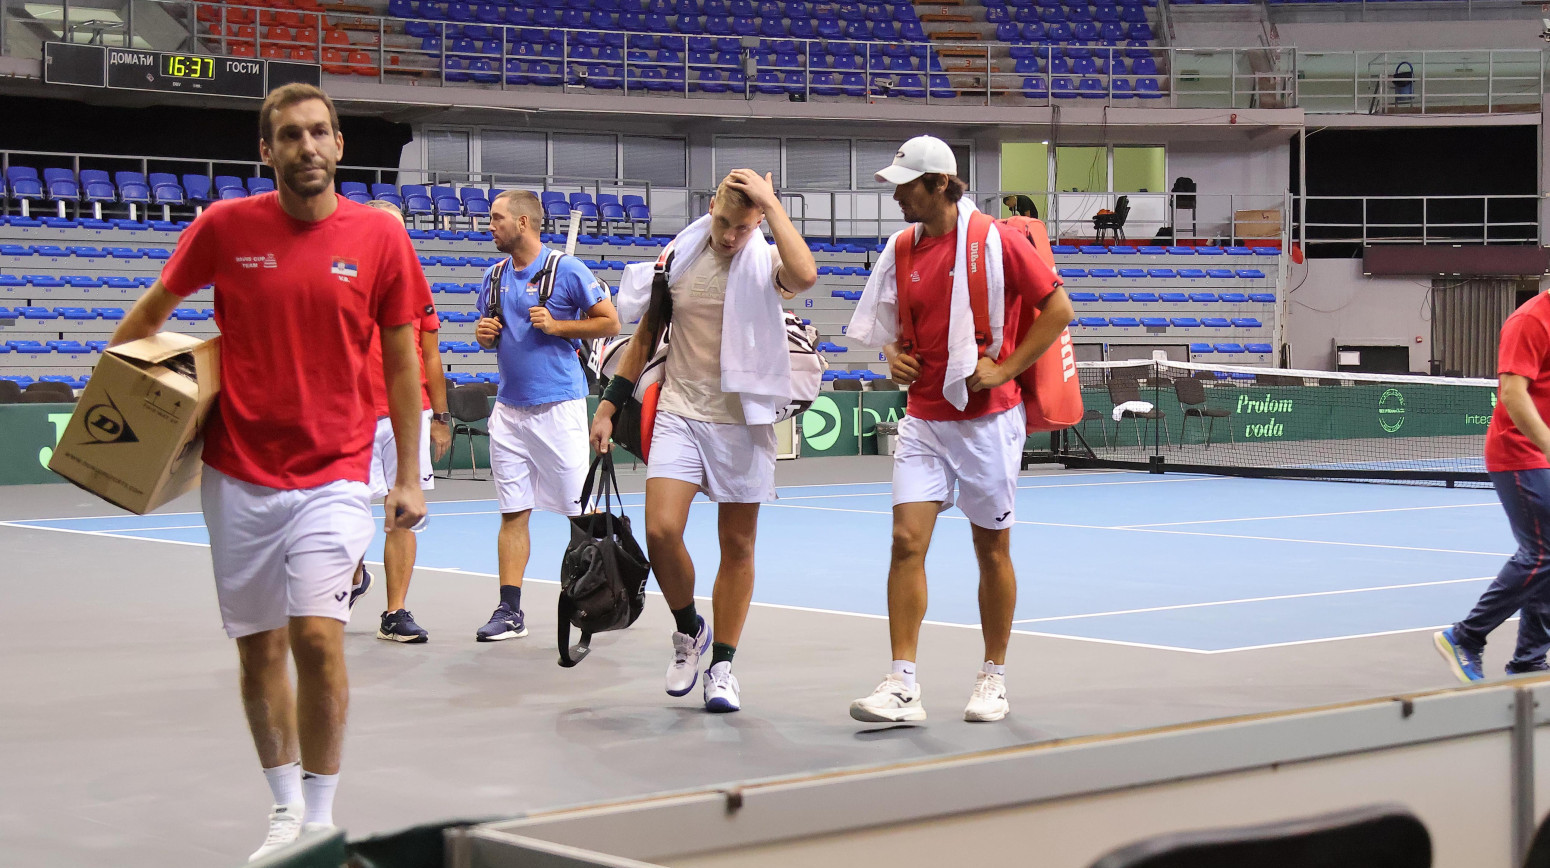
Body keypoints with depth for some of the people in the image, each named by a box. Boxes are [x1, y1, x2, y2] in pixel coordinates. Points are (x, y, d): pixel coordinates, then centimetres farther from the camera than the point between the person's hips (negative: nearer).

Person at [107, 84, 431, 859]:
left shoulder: (380, 236, -3)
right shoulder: (225, 227, -2)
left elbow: (401, 361, 4)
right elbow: (153, 310, 15)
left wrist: (409, 476, 3)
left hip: (333, 476, -2)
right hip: (238, 476, 2)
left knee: (318, 635, -15)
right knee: (259, 649, 8)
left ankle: (322, 818, -1)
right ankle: (286, 810, 24)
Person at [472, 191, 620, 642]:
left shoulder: (566, 269, -5)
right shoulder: (495, 276, 13)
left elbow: (610, 322, -4)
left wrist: (556, 326, -14)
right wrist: (484, 333, 1)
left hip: (558, 406, -5)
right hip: (509, 409, 6)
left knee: (580, 509, -3)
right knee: (513, 513, 4)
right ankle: (510, 611, 4)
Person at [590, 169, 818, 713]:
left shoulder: (767, 262, -5)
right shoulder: (677, 257, 3)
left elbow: (804, 276, -31)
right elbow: (646, 336, 14)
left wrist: (771, 203, -24)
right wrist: (609, 406, 13)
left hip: (744, 423, -1)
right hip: (680, 415, 1)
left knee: (737, 546, 5)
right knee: (661, 531, -12)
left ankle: (722, 663, 19)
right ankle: (689, 630, 14)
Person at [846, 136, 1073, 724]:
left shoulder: (996, 241, -10)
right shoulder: (903, 249, 7)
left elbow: (1058, 308, -8)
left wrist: (1004, 369, -14)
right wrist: (893, 355, 1)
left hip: (986, 421, -4)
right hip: (923, 421, 4)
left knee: (992, 550, 7)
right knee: (907, 542, -8)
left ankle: (993, 680, 22)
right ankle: (902, 687, -8)